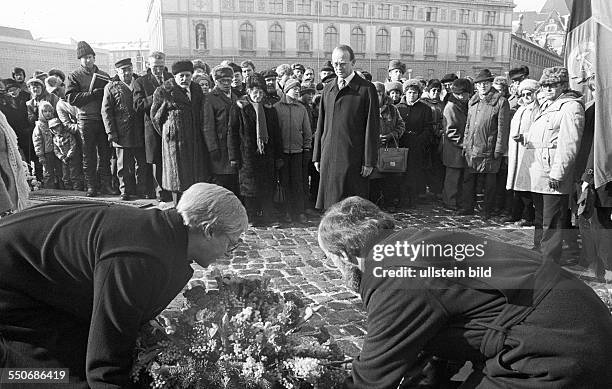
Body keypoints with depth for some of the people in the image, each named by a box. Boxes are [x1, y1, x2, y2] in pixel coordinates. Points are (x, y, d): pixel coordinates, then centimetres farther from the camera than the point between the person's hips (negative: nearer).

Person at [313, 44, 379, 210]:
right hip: (328, 156, 5)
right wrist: (317, 156, 11)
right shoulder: (327, 89, 14)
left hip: (353, 158, -5)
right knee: (330, 206, 8)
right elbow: (321, 124, 15)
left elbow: (372, 127, -5)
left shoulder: (367, 89, -3)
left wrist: (369, 161, -9)